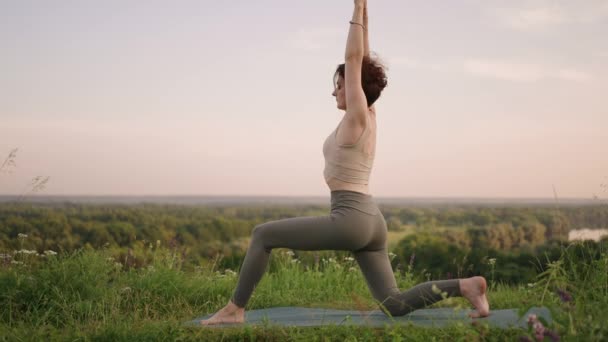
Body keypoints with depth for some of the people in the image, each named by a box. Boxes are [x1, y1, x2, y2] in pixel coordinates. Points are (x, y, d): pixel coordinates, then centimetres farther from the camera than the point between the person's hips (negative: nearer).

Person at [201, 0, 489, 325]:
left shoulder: (356, 117, -8)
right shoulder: (369, 115, 13)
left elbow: (354, 59, -9)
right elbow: (361, 61, 19)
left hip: (350, 219, -9)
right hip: (369, 220, 9)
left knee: (263, 234, -1)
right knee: (394, 304, 9)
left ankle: (235, 309, 1)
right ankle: (465, 285, -2)